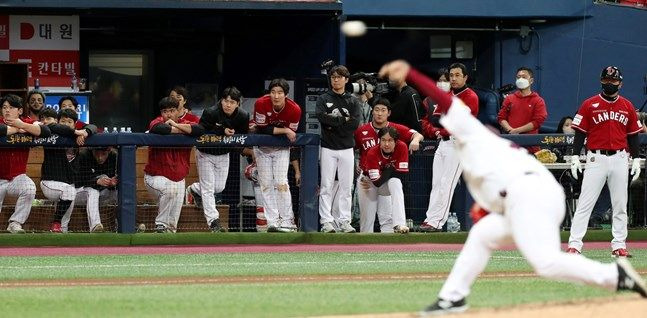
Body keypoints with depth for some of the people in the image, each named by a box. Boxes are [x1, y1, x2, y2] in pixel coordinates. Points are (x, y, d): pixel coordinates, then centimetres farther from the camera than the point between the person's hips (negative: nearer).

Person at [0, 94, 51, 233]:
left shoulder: (27, 122, 1)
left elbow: (46, 131, -16)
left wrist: (22, 125, -22)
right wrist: (17, 129, -17)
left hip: (18, 177, 0)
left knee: (29, 189, -29)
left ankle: (15, 222, -16)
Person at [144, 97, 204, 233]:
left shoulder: (185, 123, -1)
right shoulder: (157, 122, -10)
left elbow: (199, 130, -21)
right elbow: (158, 129, -35)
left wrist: (175, 125, -21)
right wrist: (182, 130, -23)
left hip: (178, 178, 5)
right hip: (156, 177, -5)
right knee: (170, 190, -34)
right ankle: (161, 225, -20)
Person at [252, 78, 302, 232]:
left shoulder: (294, 109, -22)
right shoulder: (261, 104, -24)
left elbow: (293, 137, -15)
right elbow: (262, 130, -23)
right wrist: (284, 130, -27)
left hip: (281, 149, -1)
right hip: (262, 148, 1)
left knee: (281, 183, -12)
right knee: (266, 184, -1)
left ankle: (287, 222, -9)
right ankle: (273, 223, 1)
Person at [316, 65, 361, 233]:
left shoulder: (353, 101, 8)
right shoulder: (323, 99, 5)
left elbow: (355, 123, -6)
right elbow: (321, 117, -14)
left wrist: (333, 123, -10)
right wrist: (344, 120, -11)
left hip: (346, 148, 1)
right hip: (328, 148, -1)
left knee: (346, 186, 2)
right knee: (326, 186, -4)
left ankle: (344, 221, 5)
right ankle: (326, 221, -3)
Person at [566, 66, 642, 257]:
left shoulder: (627, 106, 10)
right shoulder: (589, 105, 2)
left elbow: (633, 135, 13)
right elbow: (580, 132, 1)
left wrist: (636, 159, 6)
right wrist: (575, 157, -7)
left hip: (620, 159, 3)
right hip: (596, 159, -3)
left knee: (620, 205, 5)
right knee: (585, 204, -6)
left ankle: (619, 245, 11)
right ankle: (574, 244, -8)